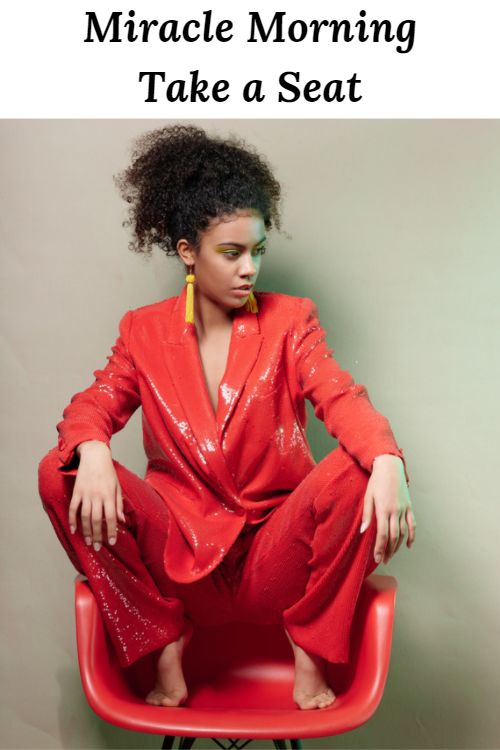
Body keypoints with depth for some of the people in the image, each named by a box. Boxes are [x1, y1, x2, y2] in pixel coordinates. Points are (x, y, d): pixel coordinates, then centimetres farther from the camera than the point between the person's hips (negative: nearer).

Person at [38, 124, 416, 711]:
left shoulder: (289, 320, 3)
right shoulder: (145, 331, 7)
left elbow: (340, 396, -11)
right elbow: (94, 405, 0)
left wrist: (387, 460, -34)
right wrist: (93, 452, -26)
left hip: (274, 553, 0)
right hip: (180, 551, 1)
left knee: (356, 472, -28)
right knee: (59, 473, -20)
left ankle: (310, 655, -7)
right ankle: (165, 653, -7)